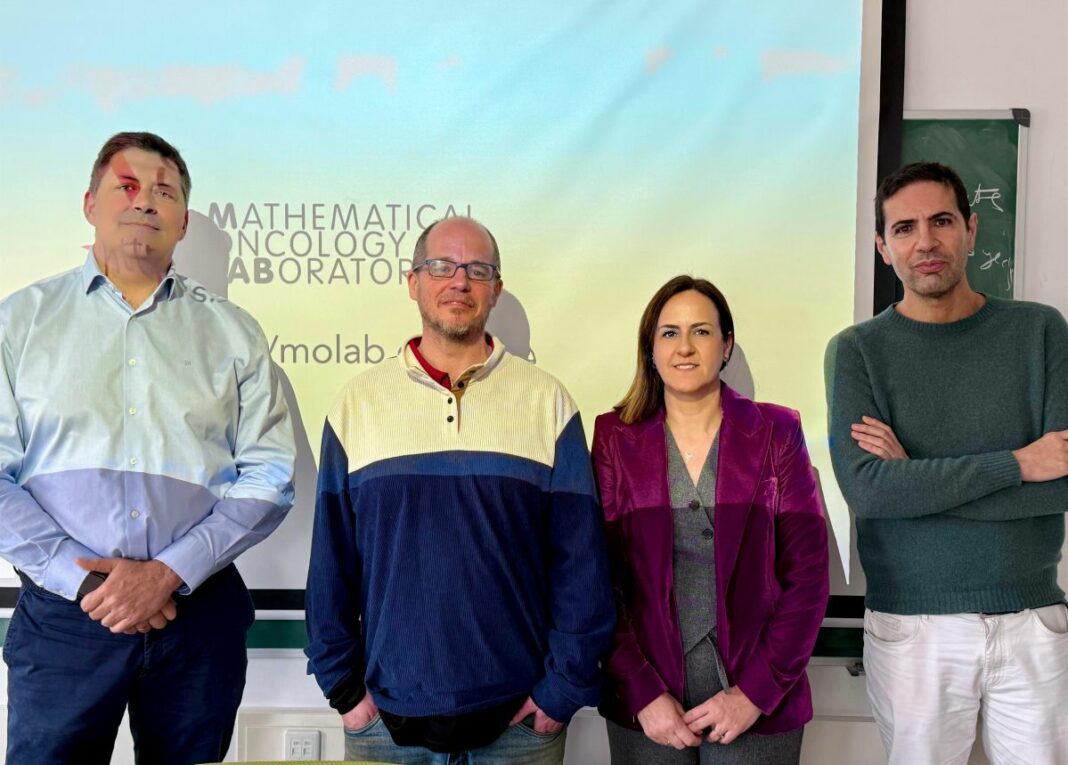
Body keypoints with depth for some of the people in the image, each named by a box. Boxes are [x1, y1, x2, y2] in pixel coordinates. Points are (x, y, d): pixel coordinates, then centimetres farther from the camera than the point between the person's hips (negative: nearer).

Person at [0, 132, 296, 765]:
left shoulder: (232, 332, 8)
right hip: (65, 612, -1)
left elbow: (270, 478, 1)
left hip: (199, 612, 1)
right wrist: (86, 579, -11)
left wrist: (168, 573, -10)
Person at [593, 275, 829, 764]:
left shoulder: (776, 434, -2)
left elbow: (807, 577, -3)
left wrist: (755, 692, -10)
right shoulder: (616, 438, -1)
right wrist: (643, 692, -10)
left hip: (759, 708, 0)